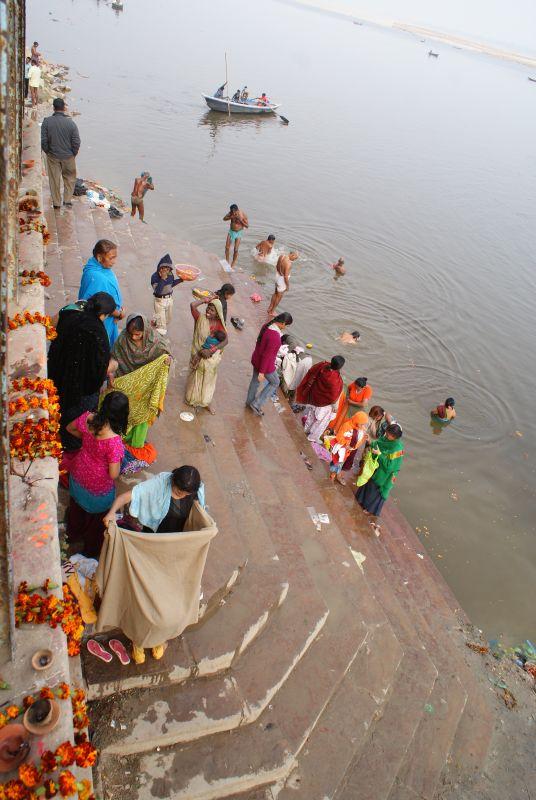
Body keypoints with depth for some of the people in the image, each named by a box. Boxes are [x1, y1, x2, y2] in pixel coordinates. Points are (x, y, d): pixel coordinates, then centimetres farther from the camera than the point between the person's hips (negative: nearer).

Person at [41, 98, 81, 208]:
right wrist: (74, 153, 6)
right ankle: (67, 200, 16)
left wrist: (47, 152, 9)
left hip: (53, 156, 1)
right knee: (69, 178, 17)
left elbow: (43, 141, -9)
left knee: (54, 179, 12)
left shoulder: (47, 121, -11)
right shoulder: (71, 122, -13)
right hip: (68, 156, -1)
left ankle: (56, 203, 19)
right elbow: (76, 142, -11)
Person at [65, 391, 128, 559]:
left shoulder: (88, 418, -23)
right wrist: (118, 457, -13)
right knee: (96, 516, 25)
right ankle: (91, 549, 51)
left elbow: (70, 428, -1)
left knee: (77, 505, 34)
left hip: (78, 474, 6)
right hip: (98, 485, -6)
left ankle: (73, 534, 63)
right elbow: (113, 475, -30)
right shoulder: (114, 441, -40)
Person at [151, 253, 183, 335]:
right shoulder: (155, 276, -22)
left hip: (170, 299, 6)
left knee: (168, 319, 23)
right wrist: (163, 279, -36)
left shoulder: (170, 274, -6)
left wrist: (180, 279, 5)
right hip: (160, 300, -6)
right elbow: (157, 291, -32)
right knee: (161, 321, 0)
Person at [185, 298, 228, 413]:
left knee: (208, 379, 18)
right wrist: (204, 300, -19)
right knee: (196, 378, 18)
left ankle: (206, 402, 37)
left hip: (211, 357, 2)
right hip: (198, 355, -2)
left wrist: (211, 351, -28)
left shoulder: (219, 324, -9)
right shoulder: (200, 317, -13)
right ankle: (193, 399, 41)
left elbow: (225, 340, -19)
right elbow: (192, 305, -31)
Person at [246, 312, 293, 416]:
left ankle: (249, 401, 49)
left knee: (255, 380, 28)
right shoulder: (275, 337, -35)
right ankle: (257, 404, 22)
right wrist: (262, 372, -20)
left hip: (256, 359, 8)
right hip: (265, 364, -8)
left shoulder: (266, 325, -9)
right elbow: (266, 355, -29)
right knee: (275, 382, 18)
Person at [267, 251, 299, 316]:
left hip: (278, 276, 8)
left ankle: (270, 308, 42)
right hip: (283, 280, -8)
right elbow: (286, 276, -28)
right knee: (279, 296, 13)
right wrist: (288, 286, -15)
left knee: (276, 293, 27)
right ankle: (271, 312, 28)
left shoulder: (282, 256, -8)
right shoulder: (288, 263, -33)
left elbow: (277, 266, 7)